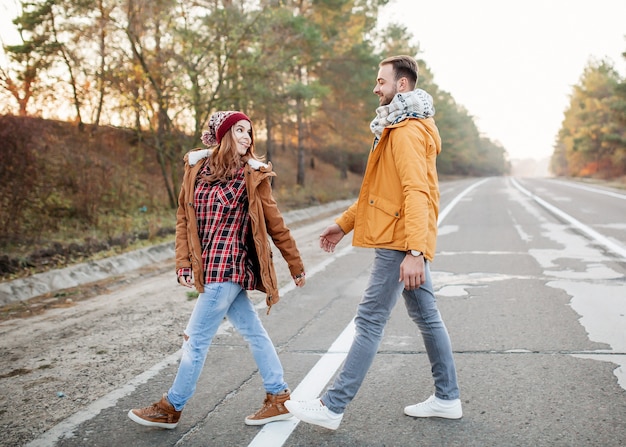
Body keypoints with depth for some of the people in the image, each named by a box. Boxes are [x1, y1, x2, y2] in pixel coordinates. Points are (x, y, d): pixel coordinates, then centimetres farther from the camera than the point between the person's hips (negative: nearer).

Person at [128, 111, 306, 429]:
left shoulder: (253, 175, -5)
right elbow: (184, 218, 9)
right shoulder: (197, 167, 8)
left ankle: (171, 408, 20)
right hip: (211, 268, 5)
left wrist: (296, 266, 6)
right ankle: (279, 398, 25)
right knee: (252, 331, 13)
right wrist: (184, 264, 1)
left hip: (227, 268, -5)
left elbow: (274, 224, 0)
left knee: (196, 338, 3)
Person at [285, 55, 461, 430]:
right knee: (427, 316, 14)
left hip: (400, 244, -11)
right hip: (409, 243, 11)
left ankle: (333, 407, 0)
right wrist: (344, 223, 20)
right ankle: (448, 398, 24)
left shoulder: (407, 131, -15)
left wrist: (414, 251, -33)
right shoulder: (397, 128, 19)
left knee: (370, 322, -7)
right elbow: (381, 189, 23)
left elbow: (417, 193, -26)